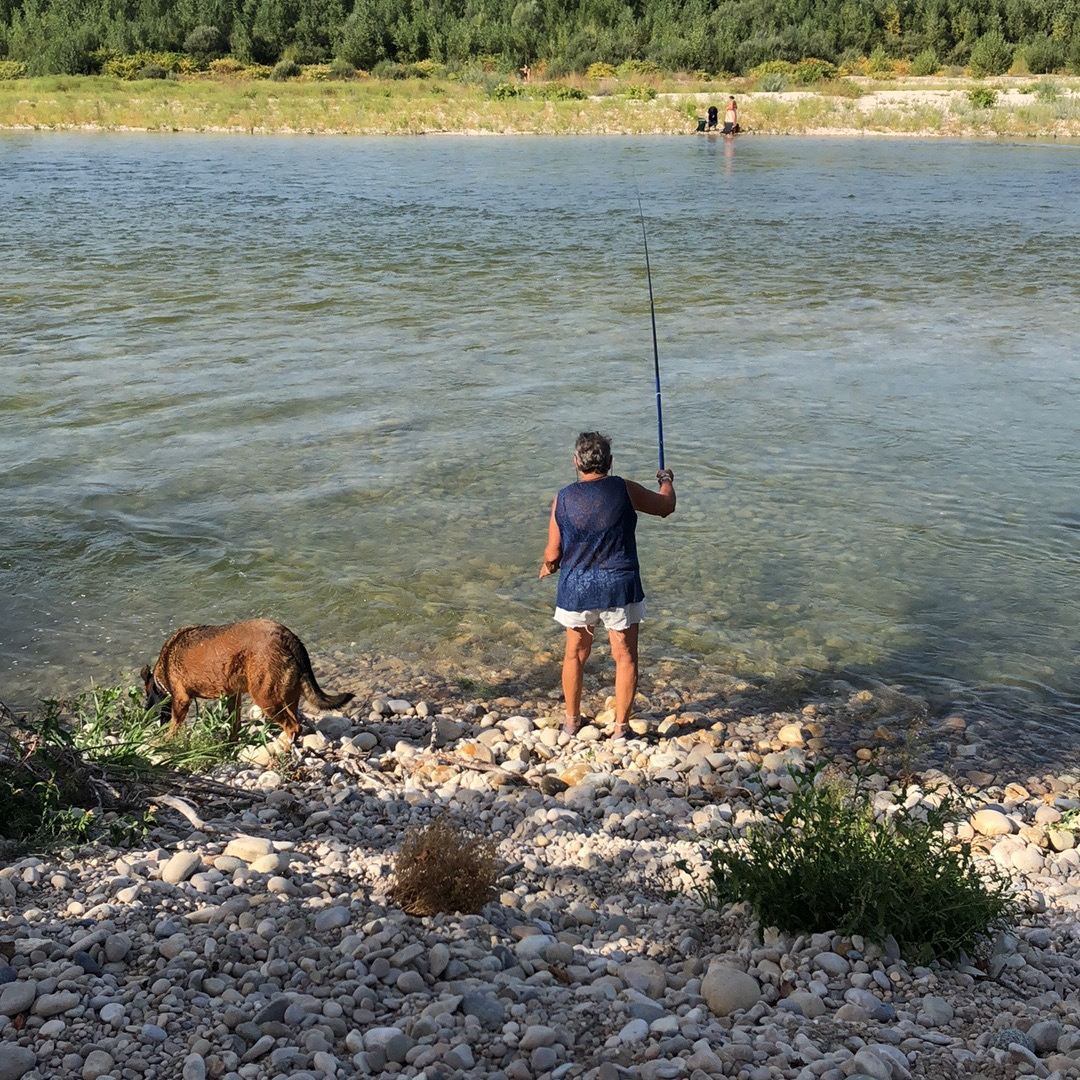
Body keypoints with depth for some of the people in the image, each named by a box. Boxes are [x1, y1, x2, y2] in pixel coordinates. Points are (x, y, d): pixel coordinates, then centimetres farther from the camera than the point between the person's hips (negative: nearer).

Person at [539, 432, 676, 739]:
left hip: (576, 588, 2)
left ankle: (571, 721, 30)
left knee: (575, 654, 19)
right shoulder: (623, 490, -9)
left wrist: (547, 566, 22)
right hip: (619, 587, -2)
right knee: (625, 657, 10)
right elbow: (666, 506, 7)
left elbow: (553, 553, -1)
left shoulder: (563, 498, -6)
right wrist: (667, 480, 28)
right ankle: (621, 727, 13)